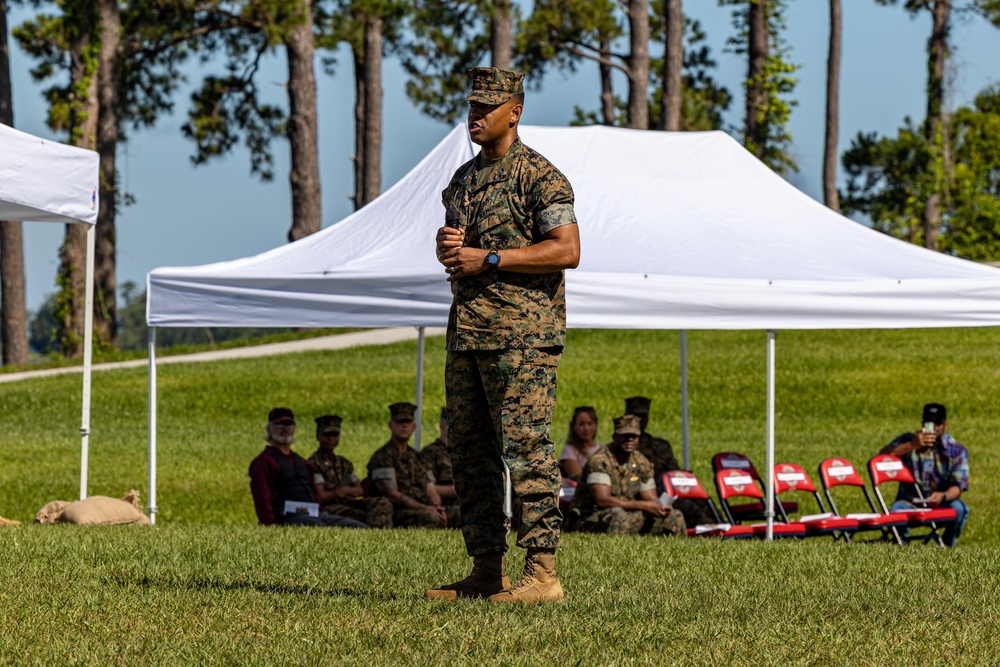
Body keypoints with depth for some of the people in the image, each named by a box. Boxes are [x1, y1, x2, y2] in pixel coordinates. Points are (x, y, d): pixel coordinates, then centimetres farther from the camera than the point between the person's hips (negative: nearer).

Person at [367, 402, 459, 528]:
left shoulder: (416, 457, 25)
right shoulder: (382, 458, 1)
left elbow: (431, 491, 18)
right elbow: (392, 494, -9)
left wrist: (437, 508, -7)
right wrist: (425, 508, -16)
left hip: (425, 510, 7)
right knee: (431, 517, -38)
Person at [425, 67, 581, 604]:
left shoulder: (539, 176, -8)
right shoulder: (464, 178, 18)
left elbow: (567, 250, -16)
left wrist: (488, 259, -17)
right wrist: (446, 244, 2)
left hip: (521, 336, -9)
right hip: (467, 331, 9)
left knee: (526, 449, -12)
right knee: (470, 454, 9)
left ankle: (542, 573, -13)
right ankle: (486, 573, 14)